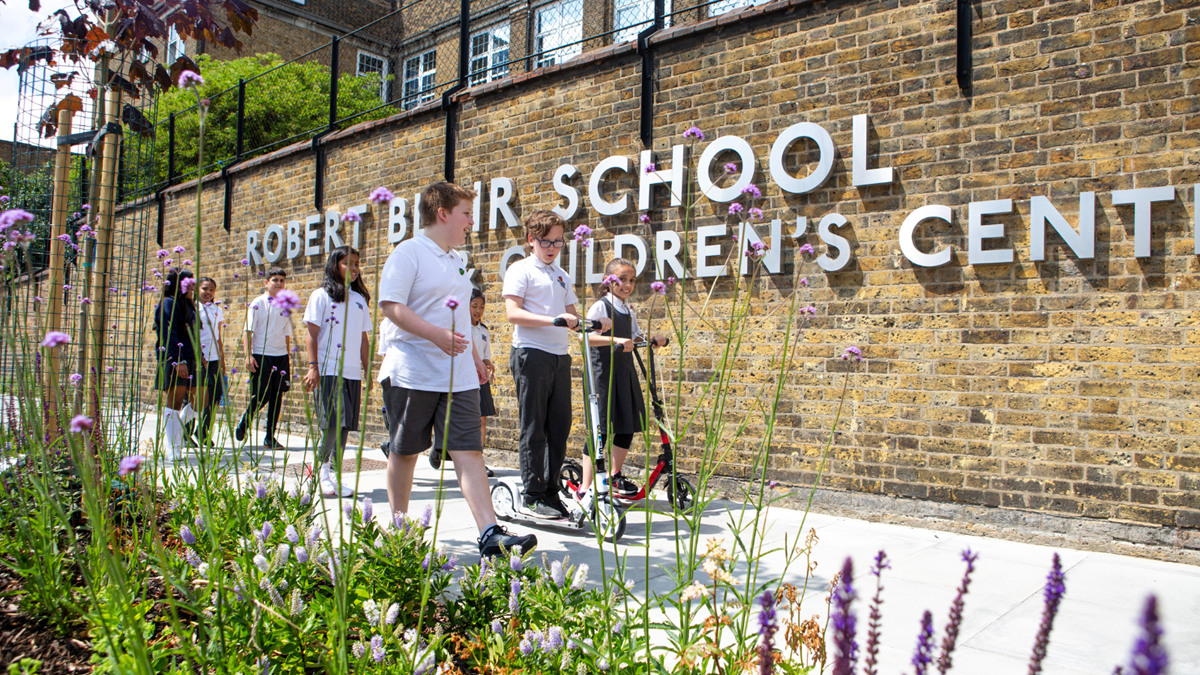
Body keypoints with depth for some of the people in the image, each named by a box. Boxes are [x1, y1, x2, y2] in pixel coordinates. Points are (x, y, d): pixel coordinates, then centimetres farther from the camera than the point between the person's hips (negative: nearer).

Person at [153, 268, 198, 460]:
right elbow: (169, 334, -16)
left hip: (190, 359, 9)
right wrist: (178, 361, -22)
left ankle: (173, 428, 24)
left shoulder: (187, 305, 20)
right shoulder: (169, 303, -8)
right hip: (174, 360, -9)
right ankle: (173, 449, -1)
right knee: (174, 403, -5)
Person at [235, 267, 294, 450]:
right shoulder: (258, 303, -2)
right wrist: (248, 355, -13)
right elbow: (248, 331, -6)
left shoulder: (286, 305, 11)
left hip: (281, 356, 4)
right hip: (261, 355, -4)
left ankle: (270, 437, 11)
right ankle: (244, 423, 21)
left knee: (277, 395, 3)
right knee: (261, 395, -6)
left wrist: (288, 356, 12)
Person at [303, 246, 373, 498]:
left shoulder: (360, 299, 17)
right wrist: (313, 366, -10)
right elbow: (312, 333, -1)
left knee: (344, 426, 5)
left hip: (353, 372, 5)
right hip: (328, 370, -5)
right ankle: (321, 469, 6)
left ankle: (335, 475, 14)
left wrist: (367, 370, 15)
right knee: (332, 423, -12)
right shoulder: (322, 295, 3)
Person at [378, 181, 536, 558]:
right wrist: (437, 334, -26)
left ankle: (490, 534, -10)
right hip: (413, 374, -6)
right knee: (404, 452, 8)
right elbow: (391, 306, -16)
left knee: (469, 450, -4)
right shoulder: (409, 253, -6)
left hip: (458, 377, 6)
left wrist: (473, 356, 23)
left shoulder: (456, 260, 18)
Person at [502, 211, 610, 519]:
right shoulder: (520, 270, -1)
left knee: (560, 427, 7)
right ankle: (532, 496, 4)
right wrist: (552, 320, -24)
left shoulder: (561, 275, 20)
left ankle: (550, 491, 16)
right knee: (533, 428, -3)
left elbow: (572, 316, 20)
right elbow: (513, 312, -13)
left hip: (560, 356, 7)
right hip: (531, 354, -6)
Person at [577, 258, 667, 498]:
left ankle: (616, 477, 30)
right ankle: (585, 487, -3)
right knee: (601, 430, -9)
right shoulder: (600, 306, -9)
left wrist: (654, 339, 5)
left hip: (625, 373, 8)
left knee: (628, 425, 12)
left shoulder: (629, 312, 14)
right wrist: (615, 339, -34)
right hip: (604, 372, -8)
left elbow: (636, 337, 24)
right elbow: (586, 336, -23)